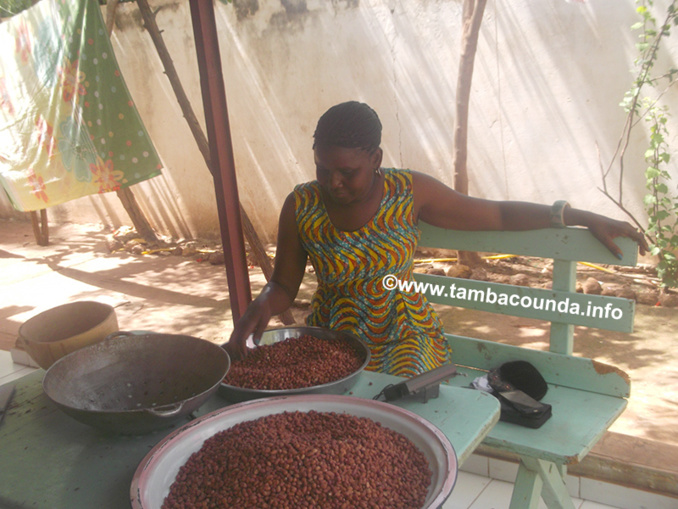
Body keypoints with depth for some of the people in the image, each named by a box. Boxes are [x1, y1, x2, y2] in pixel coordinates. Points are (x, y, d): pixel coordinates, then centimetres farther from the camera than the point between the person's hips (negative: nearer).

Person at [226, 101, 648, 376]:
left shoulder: (408, 192, -9)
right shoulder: (301, 207, -8)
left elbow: (498, 215, -2)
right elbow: (284, 285, 3)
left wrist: (584, 217, -5)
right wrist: (261, 307, -20)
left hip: (404, 336, 0)